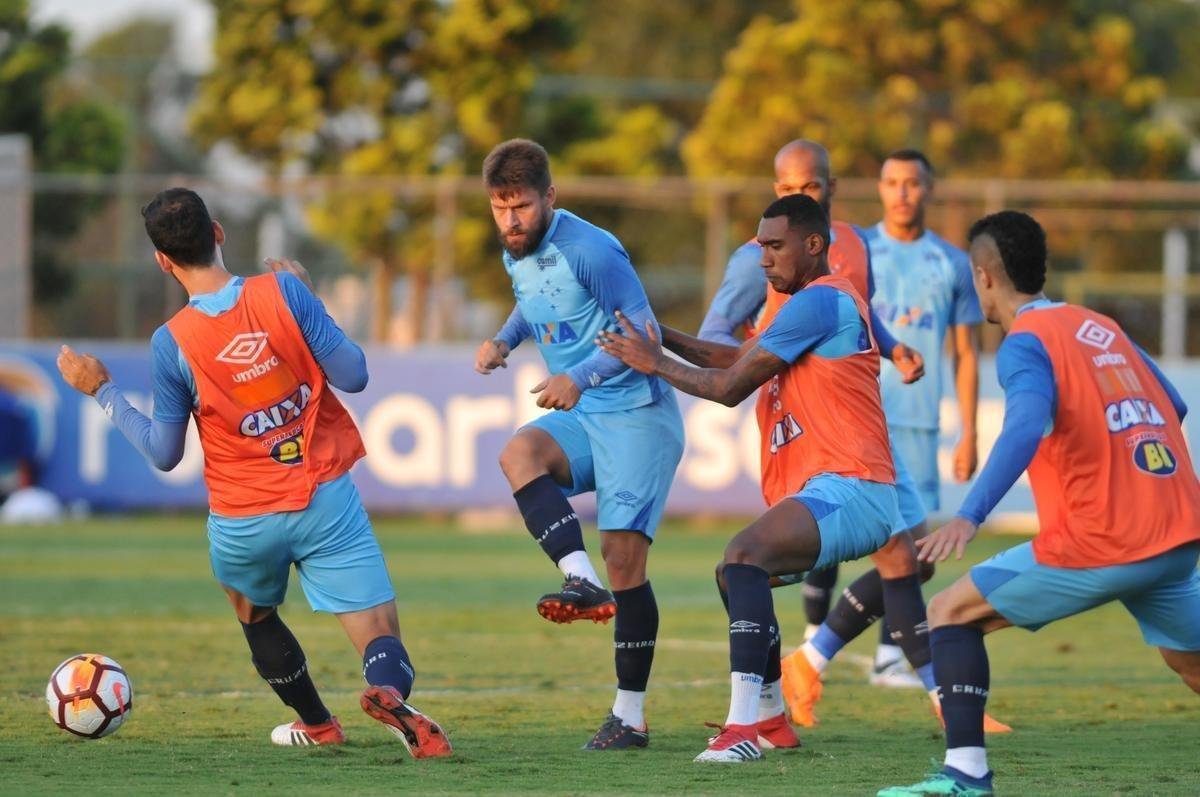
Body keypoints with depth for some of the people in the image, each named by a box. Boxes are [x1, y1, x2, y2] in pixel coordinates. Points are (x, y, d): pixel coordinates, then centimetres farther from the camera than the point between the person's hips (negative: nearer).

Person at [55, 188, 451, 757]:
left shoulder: (171, 343, -10)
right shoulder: (283, 292, -10)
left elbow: (164, 454, -1)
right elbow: (353, 375, -6)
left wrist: (101, 391, 11)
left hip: (243, 524, 1)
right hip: (327, 500, -1)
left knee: (254, 614, 33)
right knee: (379, 640, -2)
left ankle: (316, 724, 41)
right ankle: (390, 692, -34)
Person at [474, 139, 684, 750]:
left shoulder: (589, 251, -17)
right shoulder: (517, 253, 8)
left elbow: (645, 336, -19)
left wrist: (581, 377, -30)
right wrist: (505, 338, 10)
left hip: (637, 413, -7)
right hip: (581, 420, 7)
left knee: (622, 552, -12)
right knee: (519, 453, -27)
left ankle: (630, 714, -5)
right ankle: (584, 582, -36)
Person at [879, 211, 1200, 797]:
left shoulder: (1025, 345, -5)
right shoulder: (1102, 328, 16)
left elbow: (1025, 429, -24)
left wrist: (971, 516, -35)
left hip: (1100, 545, -7)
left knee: (951, 613, 3)